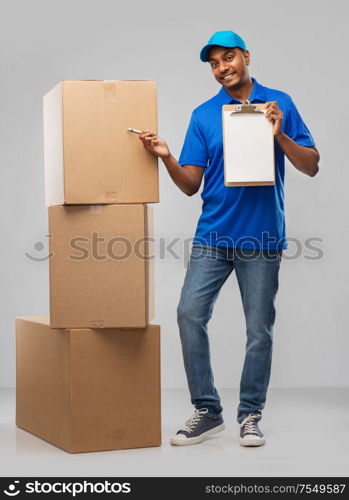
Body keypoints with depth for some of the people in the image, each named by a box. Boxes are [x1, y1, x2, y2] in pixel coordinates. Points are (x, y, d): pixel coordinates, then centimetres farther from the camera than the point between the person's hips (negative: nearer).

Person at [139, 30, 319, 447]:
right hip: (212, 235, 2)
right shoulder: (203, 115, 7)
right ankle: (207, 410, 3)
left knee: (259, 330, 4)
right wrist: (166, 157, -14)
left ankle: (250, 415, 18)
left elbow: (311, 166, 0)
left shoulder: (279, 104, 3)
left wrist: (279, 135, -16)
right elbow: (191, 185, 4)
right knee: (190, 314, -10)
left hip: (262, 237, -1)